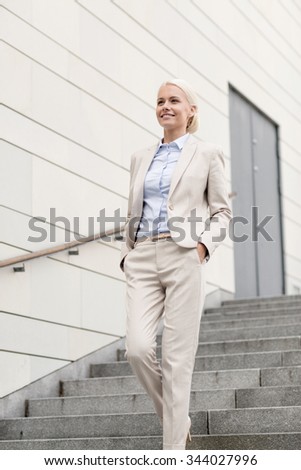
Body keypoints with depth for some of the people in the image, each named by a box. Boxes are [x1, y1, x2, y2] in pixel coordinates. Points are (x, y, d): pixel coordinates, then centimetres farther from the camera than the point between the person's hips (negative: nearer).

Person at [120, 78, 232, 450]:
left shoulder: (207, 154, 7)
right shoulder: (141, 158, 19)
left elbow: (222, 212, 6)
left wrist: (203, 245, -10)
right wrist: (127, 254, 10)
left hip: (184, 258, -4)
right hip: (143, 261, 4)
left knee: (177, 357, -6)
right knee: (137, 349, -11)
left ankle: (174, 449, 1)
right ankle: (176, 418, 14)